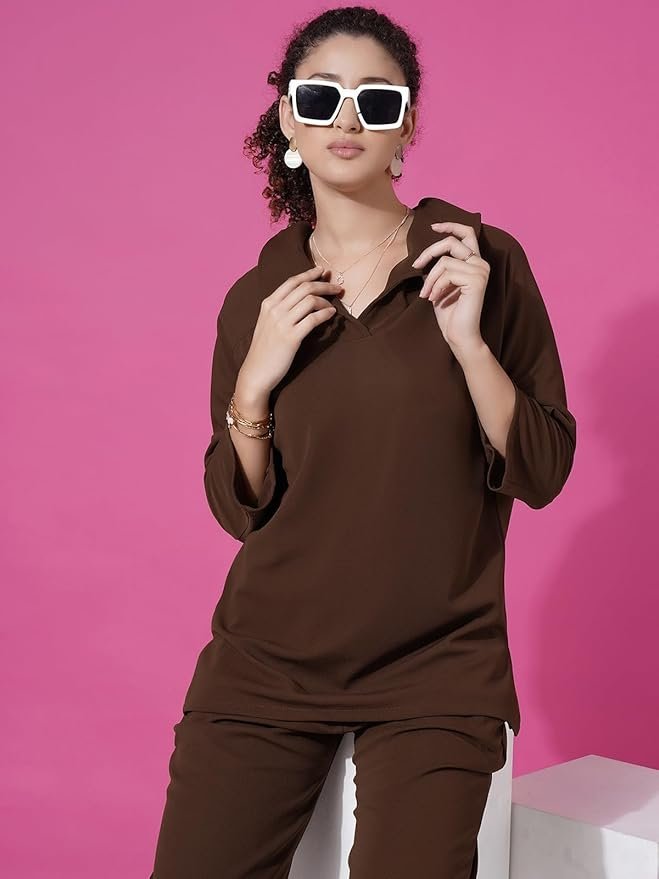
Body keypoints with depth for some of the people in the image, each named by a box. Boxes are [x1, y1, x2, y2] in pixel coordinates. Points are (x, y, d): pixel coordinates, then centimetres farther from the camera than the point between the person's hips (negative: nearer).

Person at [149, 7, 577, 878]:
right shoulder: (256, 298, 4)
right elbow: (239, 509, 5)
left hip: (434, 672, -2)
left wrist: (469, 340, -18)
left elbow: (541, 474, -5)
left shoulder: (486, 260, -3)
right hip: (268, 664, 3)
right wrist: (254, 382, -11)